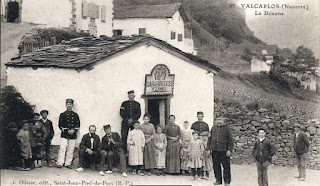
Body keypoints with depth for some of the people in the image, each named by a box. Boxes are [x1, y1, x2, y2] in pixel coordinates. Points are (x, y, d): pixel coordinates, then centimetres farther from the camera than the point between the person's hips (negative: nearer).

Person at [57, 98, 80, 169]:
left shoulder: (75, 115, 13)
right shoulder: (62, 114, 6)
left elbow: (78, 124, 9)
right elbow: (60, 125, 0)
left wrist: (74, 130, -9)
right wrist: (67, 131, -11)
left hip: (73, 135, 2)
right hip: (64, 135, -2)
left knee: (70, 150, 2)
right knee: (62, 149, -10)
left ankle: (68, 163, 8)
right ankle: (60, 163, -10)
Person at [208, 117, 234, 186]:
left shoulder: (226, 129, -2)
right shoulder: (213, 128, 10)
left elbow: (230, 140, -3)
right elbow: (209, 138, 15)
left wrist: (229, 150, -11)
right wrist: (208, 148, 10)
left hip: (224, 151, -4)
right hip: (214, 150, 4)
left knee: (226, 166, 0)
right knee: (216, 166, 8)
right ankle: (218, 180, 20)